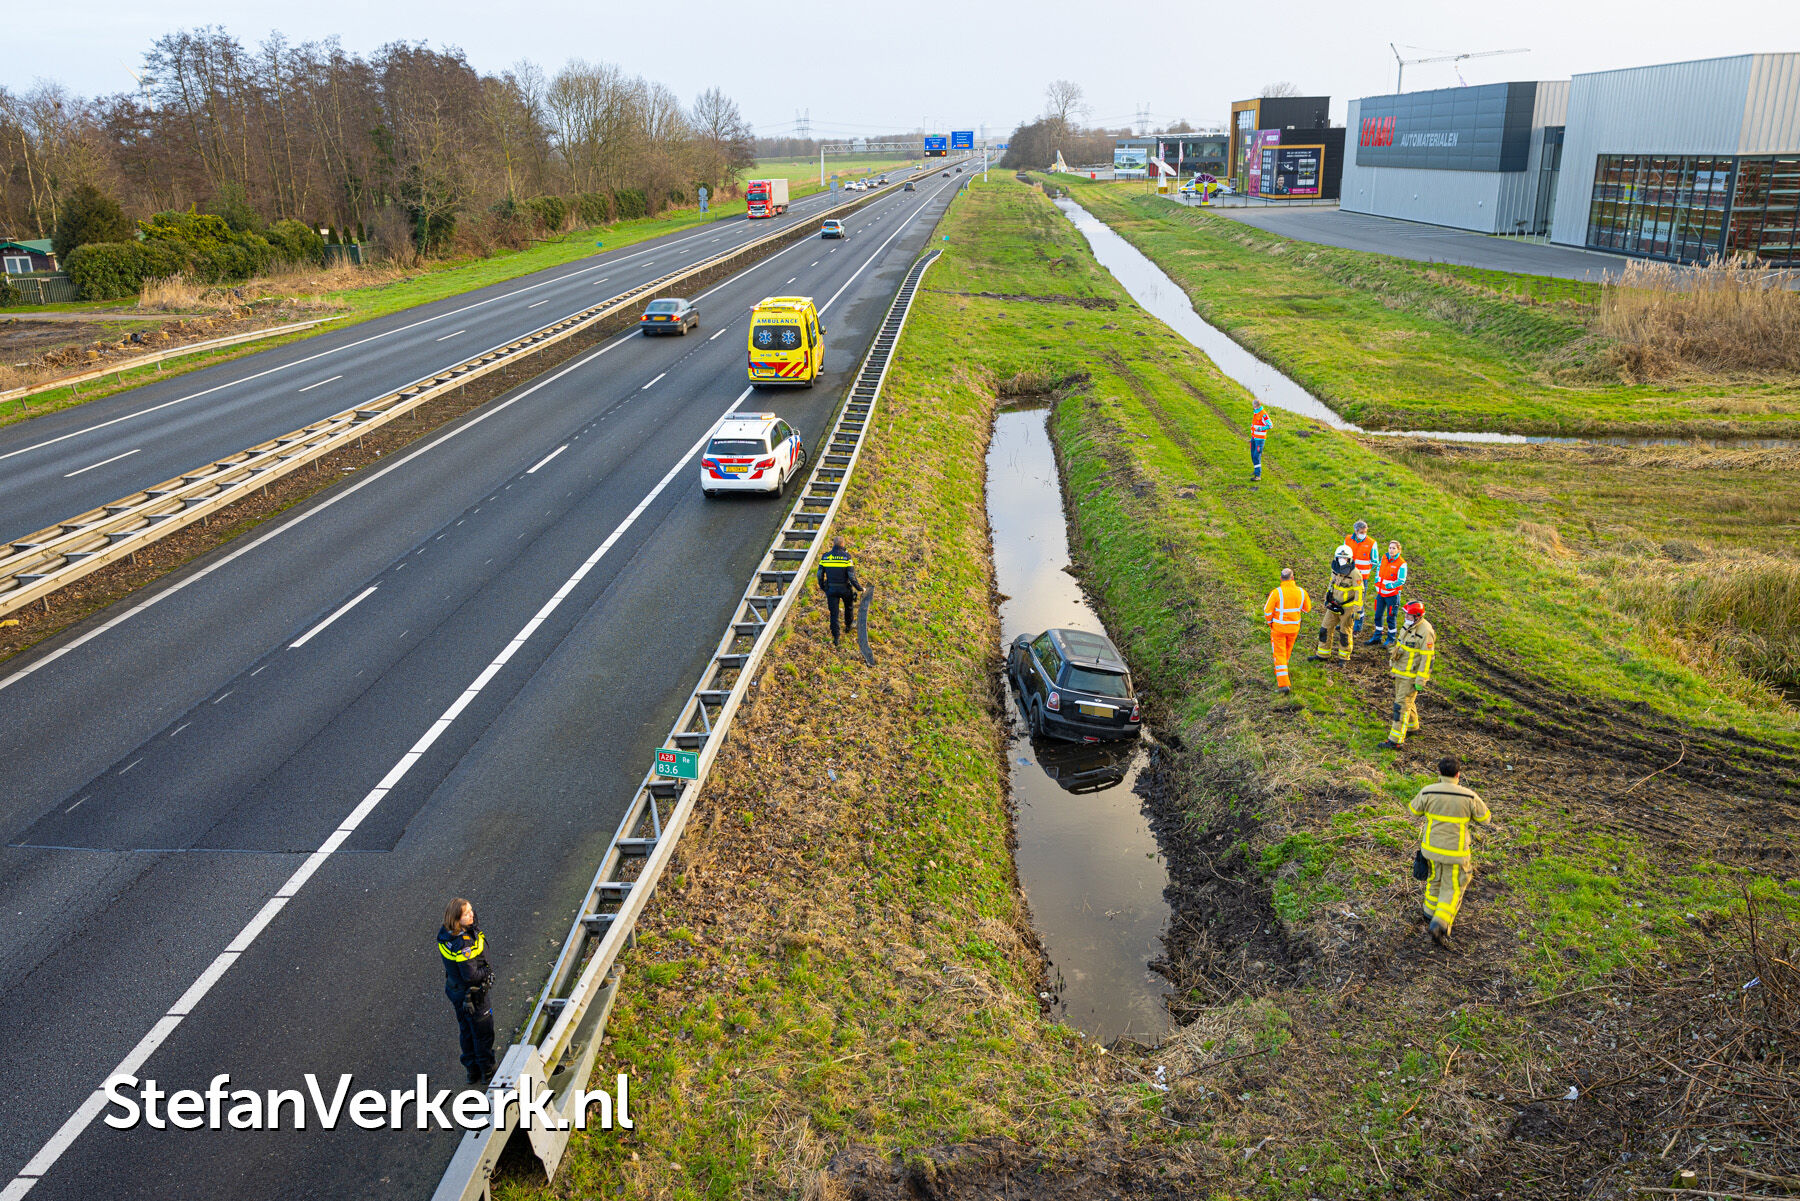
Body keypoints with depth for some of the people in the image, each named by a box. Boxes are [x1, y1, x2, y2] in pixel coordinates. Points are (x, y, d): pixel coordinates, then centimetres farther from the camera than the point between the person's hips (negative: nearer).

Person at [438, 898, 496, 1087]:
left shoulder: (445, 934, -11)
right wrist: (487, 972, -13)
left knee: (466, 1032, 25)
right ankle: (487, 1072, 32)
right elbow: (471, 975, -29)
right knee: (483, 1033, 14)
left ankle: (473, 1071, 41)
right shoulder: (464, 945, -37)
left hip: (455, 989, 8)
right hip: (472, 995, -8)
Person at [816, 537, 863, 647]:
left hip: (831, 589, 2)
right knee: (849, 607, 27)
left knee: (833, 613, 8)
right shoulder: (846, 557, -14)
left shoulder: (825, 556, -4)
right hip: (845, 588, -2)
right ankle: (848, 626, 46)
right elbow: (852, 576, -17)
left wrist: (822, 587, 17)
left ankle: (835, 638, 7)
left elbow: (820, 575, 1)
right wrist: (860, 588, -5)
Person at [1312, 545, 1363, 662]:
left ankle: (1344, 657, 21)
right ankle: (1323, 654, 22)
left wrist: (1357, 611, -20)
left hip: (1347, 608, -6)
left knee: (1344, 633, 5)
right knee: (1325, 629, 9)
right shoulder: (1335, 570, 1)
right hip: (1334, 606, 6)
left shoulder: (1354, 573, -19)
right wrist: (1327, 600, 24)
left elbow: (1359, 593, -18)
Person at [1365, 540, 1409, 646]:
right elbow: (1379, 569, 20)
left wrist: (1391, 585, -34)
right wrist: (1376, 580, 5)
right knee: (1378, 615, 14)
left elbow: (1401, 580, -18)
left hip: (1393, 594, -6)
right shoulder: (1384, 558, 3)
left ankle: (1391, 640, 19)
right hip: (1381, 593, 6)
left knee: (1391, 617, 5)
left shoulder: (1401, 564, -15)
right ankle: (1377, 637, 27)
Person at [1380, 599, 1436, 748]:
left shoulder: (1426, 632, -22)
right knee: (1403, 699, 24)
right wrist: (1393, 665, 23)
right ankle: (1412, 725, 46)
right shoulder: (1408, 626, 5)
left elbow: (1427, 658, -21)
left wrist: (1420, 681, -20)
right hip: (1400, 671, 9)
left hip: (1412, 675, -9)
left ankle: (1396, 740, -8)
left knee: (1402, 705, -10)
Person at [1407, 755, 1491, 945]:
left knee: (1435, 879, 27)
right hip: (1455, 851, -2)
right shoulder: (1469, 796, -16)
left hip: (1431, 847, 3)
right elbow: (1484, 816, 1)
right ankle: (1440, 924, -3)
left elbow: (1415, 809, 7)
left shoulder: (1427, 792, -14)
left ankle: (1431, 911, 44)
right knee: (1452, 888, 12)